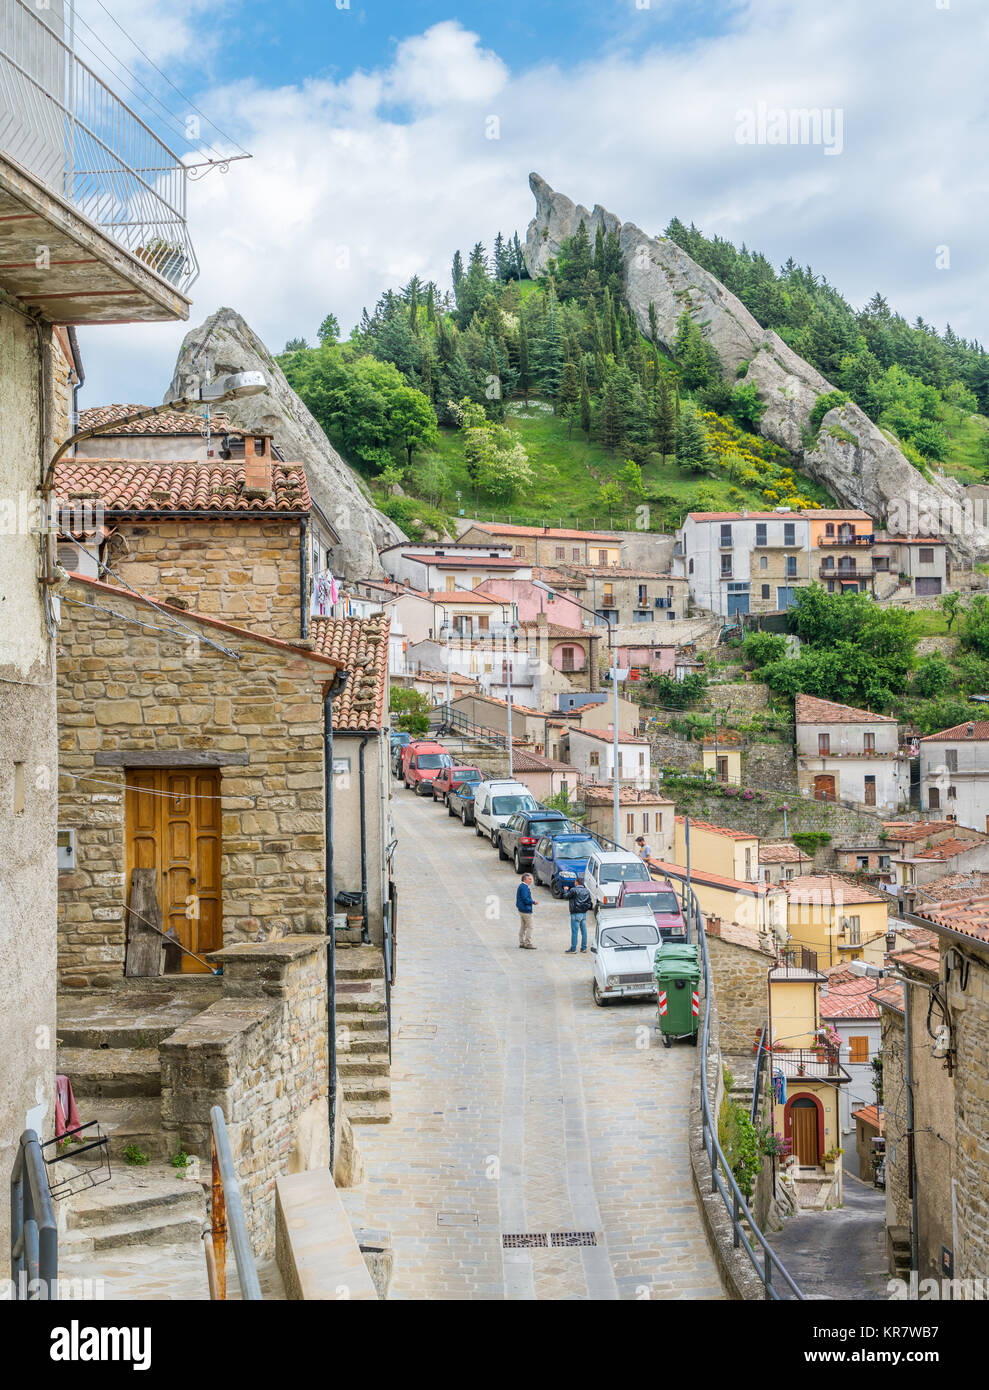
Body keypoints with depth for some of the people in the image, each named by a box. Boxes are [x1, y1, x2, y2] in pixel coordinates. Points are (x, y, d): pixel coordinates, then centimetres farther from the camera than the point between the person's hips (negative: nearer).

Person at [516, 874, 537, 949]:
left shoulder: (521, 886, 14)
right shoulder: (524, 887, -18)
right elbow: (525, 899, -24)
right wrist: (533, 902, -13)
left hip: (521, 909, 10)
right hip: (526, 910, -10)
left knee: (522, 927, 13)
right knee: (529, 927, -5)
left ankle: (521, 943, 17)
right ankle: (528, 943, -5)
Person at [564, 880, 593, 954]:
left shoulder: (574, 890, -11)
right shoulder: (586, 891, 8)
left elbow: (567, 897, 1)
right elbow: (590, 903, 8)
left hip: (576, 914, -6)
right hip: (584, 913, 6)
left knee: (574, 931, -3)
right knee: (584, 931, 11)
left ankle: (573, 949, -1)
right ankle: (584, 948, 16)